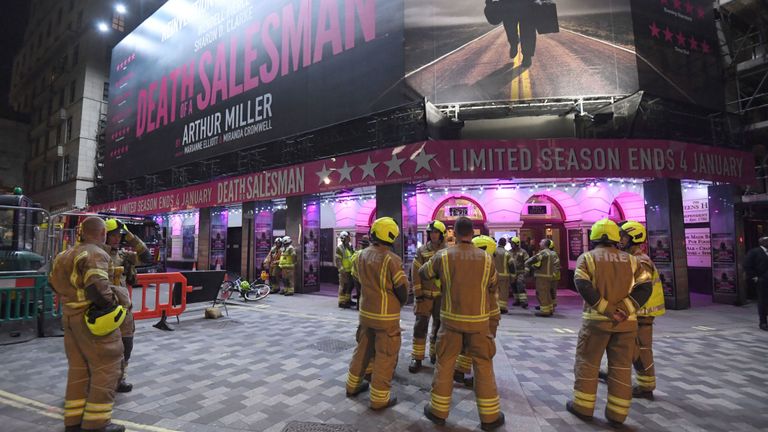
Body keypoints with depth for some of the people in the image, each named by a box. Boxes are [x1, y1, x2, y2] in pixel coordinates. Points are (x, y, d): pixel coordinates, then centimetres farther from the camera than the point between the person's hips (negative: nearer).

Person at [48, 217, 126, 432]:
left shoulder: (66, 255, 11)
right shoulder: (95, 254, -17)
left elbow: (54, 282, 19)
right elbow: (97, 288, -26)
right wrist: (111, 303, -13)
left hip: (70, 317, 9)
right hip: (93, 319, -9)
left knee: (78, 368, 17)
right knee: (106, 367, 0)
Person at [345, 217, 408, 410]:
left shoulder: (362, 255, -2)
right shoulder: (392, 259, -20)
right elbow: (402, 290, -14)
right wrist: (400, 303, 7)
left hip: (365, 311, 7)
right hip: (386, 316, -6)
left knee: (363, 348, 22)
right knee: (385, 356, 7)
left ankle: (353, 385, 37)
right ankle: (379, 398, 17)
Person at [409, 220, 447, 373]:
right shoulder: (421, 251, -2)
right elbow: (415, 273, -3)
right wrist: (418, 294, -7)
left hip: (443, 295, 1)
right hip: (425, 294, -1)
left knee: (439, 326, 12)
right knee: (420, 326, -2)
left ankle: (435, 354, 30)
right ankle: (417, 357, 8)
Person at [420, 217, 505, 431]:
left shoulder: (443, 256, -8)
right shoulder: (486, 258, -6)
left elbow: (423, 273, 8)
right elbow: (492, 287, 7)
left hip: (451, 318, 0)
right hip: (478, 320, 1)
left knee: (444, 364, 13)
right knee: (483, 366, 13)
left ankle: (438, 410, 25)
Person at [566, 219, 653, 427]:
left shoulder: (587, 257, -2)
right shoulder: (631, 260, 9)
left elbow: (583, 286, -16)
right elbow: (645, 286, -3)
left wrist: (606, 309, -14)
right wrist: (625, 310, -11)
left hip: (597, 319, -3)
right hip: (626, 322, 3)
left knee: (587, 362, 9)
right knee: (621, 367, 11)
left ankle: (583, 407, 17)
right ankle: (617, 414, 18)